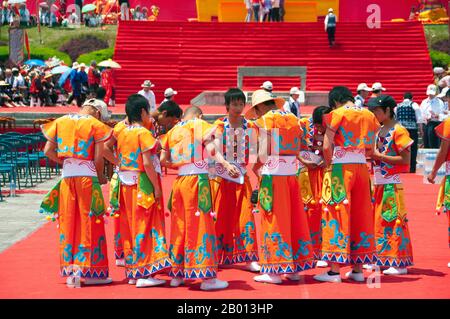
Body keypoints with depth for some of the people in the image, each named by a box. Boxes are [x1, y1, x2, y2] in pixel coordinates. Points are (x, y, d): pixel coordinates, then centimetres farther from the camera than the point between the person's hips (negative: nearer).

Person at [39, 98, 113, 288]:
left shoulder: (61, 121, 8)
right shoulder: (96, 125, -3)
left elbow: (48, 151, 3)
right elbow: (98, 158, -8)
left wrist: (64, 162, 14)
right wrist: (101, 177, 7)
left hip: (67, 177, 4)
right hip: (87, 176, -4)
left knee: (68, 222, 9)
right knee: (89, 223, 3)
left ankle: (71, 272, 12)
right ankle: (91, 272, 6)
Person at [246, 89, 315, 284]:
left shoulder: (264, 120, -5)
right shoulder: (293, 119, 12)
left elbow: (264, 152, -12)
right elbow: (296, 151, 8)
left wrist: (257, 166, 6)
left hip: (272, 175, -6)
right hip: (292, 173, 6)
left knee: (274, 221, 0)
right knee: (294, 219, 11)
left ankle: (275, 270, 3)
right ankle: (296, 268, 18)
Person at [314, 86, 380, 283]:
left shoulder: (338, 114, -6)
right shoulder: (369, 116, 10)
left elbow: (327, 146, -12)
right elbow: (370, 150, 11)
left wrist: (328, 164, 2)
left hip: (340, 169, -5)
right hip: (361, 168, 5)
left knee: (338, 214, -1)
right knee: (359, 215, 10)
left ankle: (335, 270, -1)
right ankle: (358, 269, 14)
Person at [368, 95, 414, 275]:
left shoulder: (398, 131, -10)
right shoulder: (379, 131, 13)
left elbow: (405, 159, -15)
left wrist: (379, 156, -17)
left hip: (392, 183, -8)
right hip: (379, 182, 8)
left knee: (394, 220, -7)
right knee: (379, 220, 10)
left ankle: (399, 263, -3)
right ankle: (382, 259, 19)